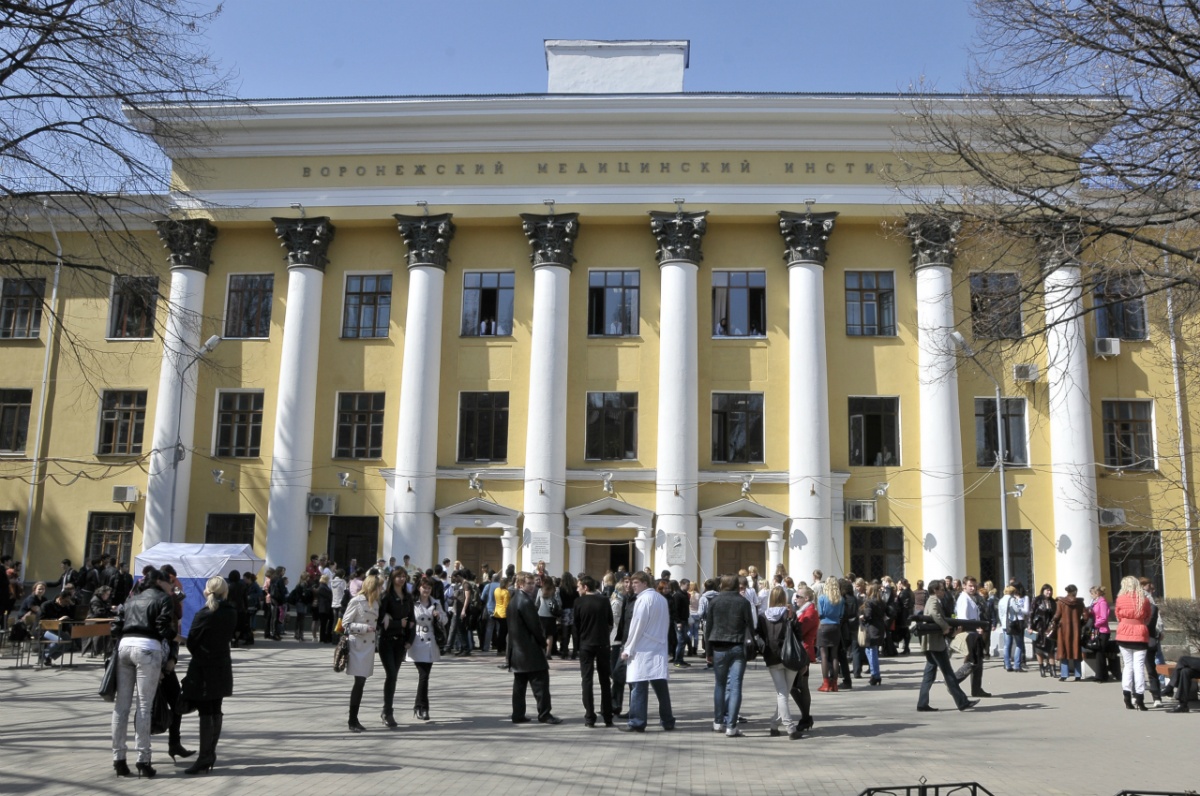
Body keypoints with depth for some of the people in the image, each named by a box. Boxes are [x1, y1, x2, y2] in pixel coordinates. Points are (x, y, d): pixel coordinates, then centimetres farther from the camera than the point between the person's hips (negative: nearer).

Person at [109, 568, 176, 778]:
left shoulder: (131, 599, 23)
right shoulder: (163, 599, 7)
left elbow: (116, 628, 16)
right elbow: (165, 629, -4)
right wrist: (175, 635, 15)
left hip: (124, 645, 5)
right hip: (147, 648, -5)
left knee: (121, 704, 8)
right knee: (144, 706, -3)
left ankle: (118, 759, 12)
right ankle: (143, 761, -3)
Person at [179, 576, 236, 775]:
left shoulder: (203, 615, -14)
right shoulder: (232, 613, 0)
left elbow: (191, 641, -9)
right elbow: (231, 635, 5)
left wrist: (198, 654, 9)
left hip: (203, 668, -5)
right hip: (223, 666, 6)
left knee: (205, 713, -4)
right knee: (216, 711, 14)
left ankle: (205, 758, -4)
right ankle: (211, 754, 21)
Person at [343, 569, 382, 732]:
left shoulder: (375, 602, 11)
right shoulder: (356, 601, -10)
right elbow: (345, 624, -11)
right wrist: (364, 628, -18)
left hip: (370, 645, 7)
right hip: (358, 645, -7)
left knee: (361, 682, 9)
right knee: (359, 682, -6)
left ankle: (354, 719, 17)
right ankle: (352, 721, 4)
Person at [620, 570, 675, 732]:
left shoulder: (643, 599, -10)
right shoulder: (662, 599, 14)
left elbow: (637, 625, -12)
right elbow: (666, 624, 18)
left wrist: (628, 649, -8)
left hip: (642, 649, -8)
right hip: (659, 649, 8)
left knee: (639, 687, -4)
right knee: (660, 685, 10)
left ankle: (637, 723, -3)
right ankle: (668, 721, 13)